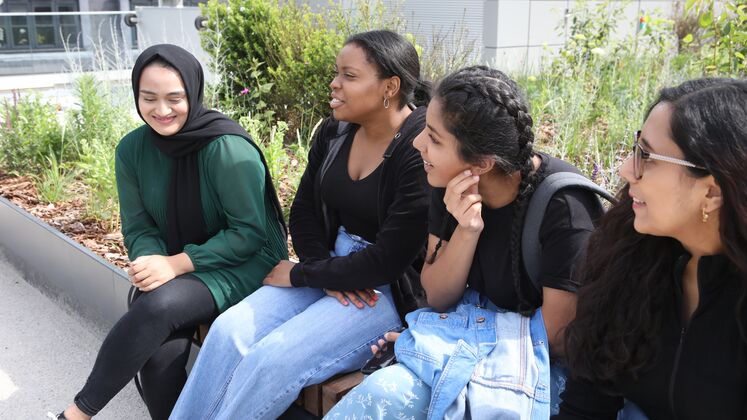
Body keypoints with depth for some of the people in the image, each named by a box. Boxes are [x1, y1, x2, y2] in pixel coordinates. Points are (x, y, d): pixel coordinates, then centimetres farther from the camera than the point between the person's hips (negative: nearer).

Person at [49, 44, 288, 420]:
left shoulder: (228, 148, -19)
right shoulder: (132, 149, -2)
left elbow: (250, 232, -17)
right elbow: (138, 227, 2)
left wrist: (178, 263, -23)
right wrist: (151, 263, -21)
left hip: (244, 265, -4)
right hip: (177, 269, 4)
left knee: (160, 306, -31)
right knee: (159, 353, -25)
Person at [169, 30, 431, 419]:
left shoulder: (423, 151, -20)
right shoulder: (333, 132, 3)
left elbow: (389, 260, -21)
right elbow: (304, 211, 10)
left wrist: (301, 274, -11)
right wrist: (325, 274, -8)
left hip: (391, 292, -6)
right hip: (332, 269, 7)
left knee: (273, 359, -22)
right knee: (229, 330, -14)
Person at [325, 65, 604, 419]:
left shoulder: (562, 205, -24)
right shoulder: (453, 188, -7)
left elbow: (557, 338, -17)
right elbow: (437, 297, -2)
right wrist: (467, 230, -20)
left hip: (536, 360, -5)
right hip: (474, 334, 5)